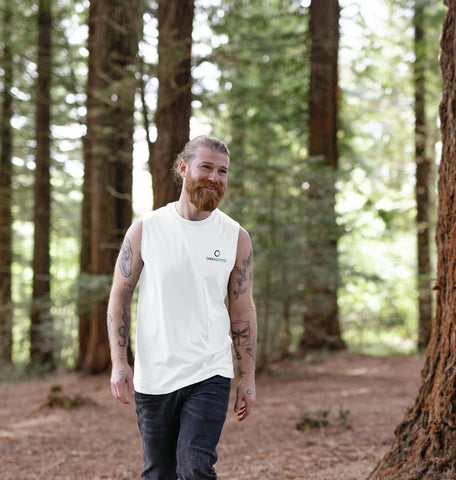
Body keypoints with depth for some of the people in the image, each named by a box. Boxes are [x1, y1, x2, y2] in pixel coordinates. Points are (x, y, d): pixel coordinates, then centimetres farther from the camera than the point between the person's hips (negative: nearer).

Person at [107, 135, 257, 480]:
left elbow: (242, 311, 5)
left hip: (209, 374, -1)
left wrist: (248, 377, 4)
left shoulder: (236, 237, 1)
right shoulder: (145, 229, -1)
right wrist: (119, 362, -6)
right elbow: (120, 296, 2)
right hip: (152, 377, 1)